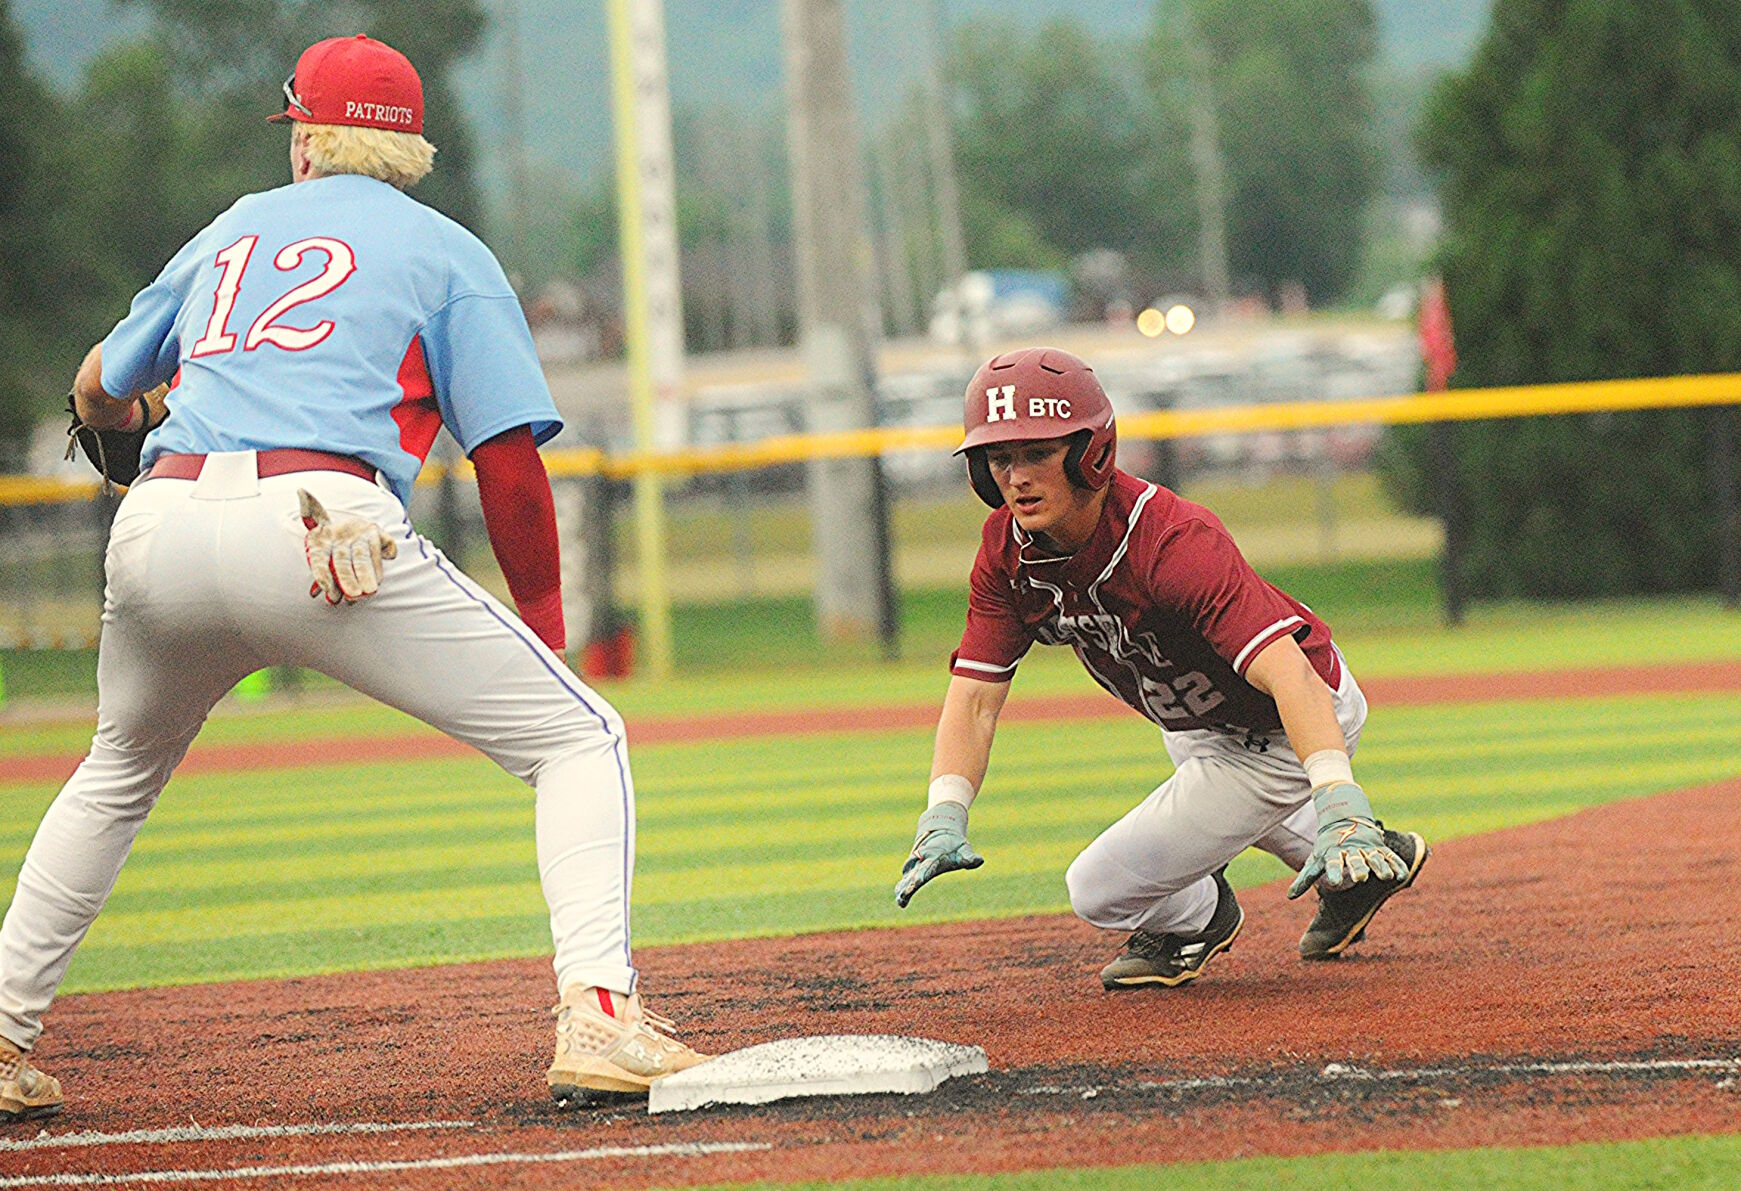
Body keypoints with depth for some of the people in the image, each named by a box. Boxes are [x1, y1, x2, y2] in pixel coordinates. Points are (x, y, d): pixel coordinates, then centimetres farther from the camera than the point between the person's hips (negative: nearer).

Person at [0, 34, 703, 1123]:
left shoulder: (234, 231, 28)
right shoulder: (447, 254, 15)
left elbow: (101, 391, 42)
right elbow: (510, 460, 4)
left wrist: (124, 431, 66)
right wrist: (541, 632, 13)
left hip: (161, 529, 5)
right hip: (316, 526, -5)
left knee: (120, 777, 33)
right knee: (577, 739, 3)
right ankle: (597, 1014, -17)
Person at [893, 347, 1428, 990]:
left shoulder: (1172, 542, -39)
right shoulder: (1009, 549, -16)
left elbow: (1289, 676, -49)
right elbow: (974, 697, -17)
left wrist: (1339, 804, -62)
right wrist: (944, 817, -35)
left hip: (1285, 736, -8)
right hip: (1192, 723, 8)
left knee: (1100, 890, -7)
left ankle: (1195, 916, 25)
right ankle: (1359, 866, 54)